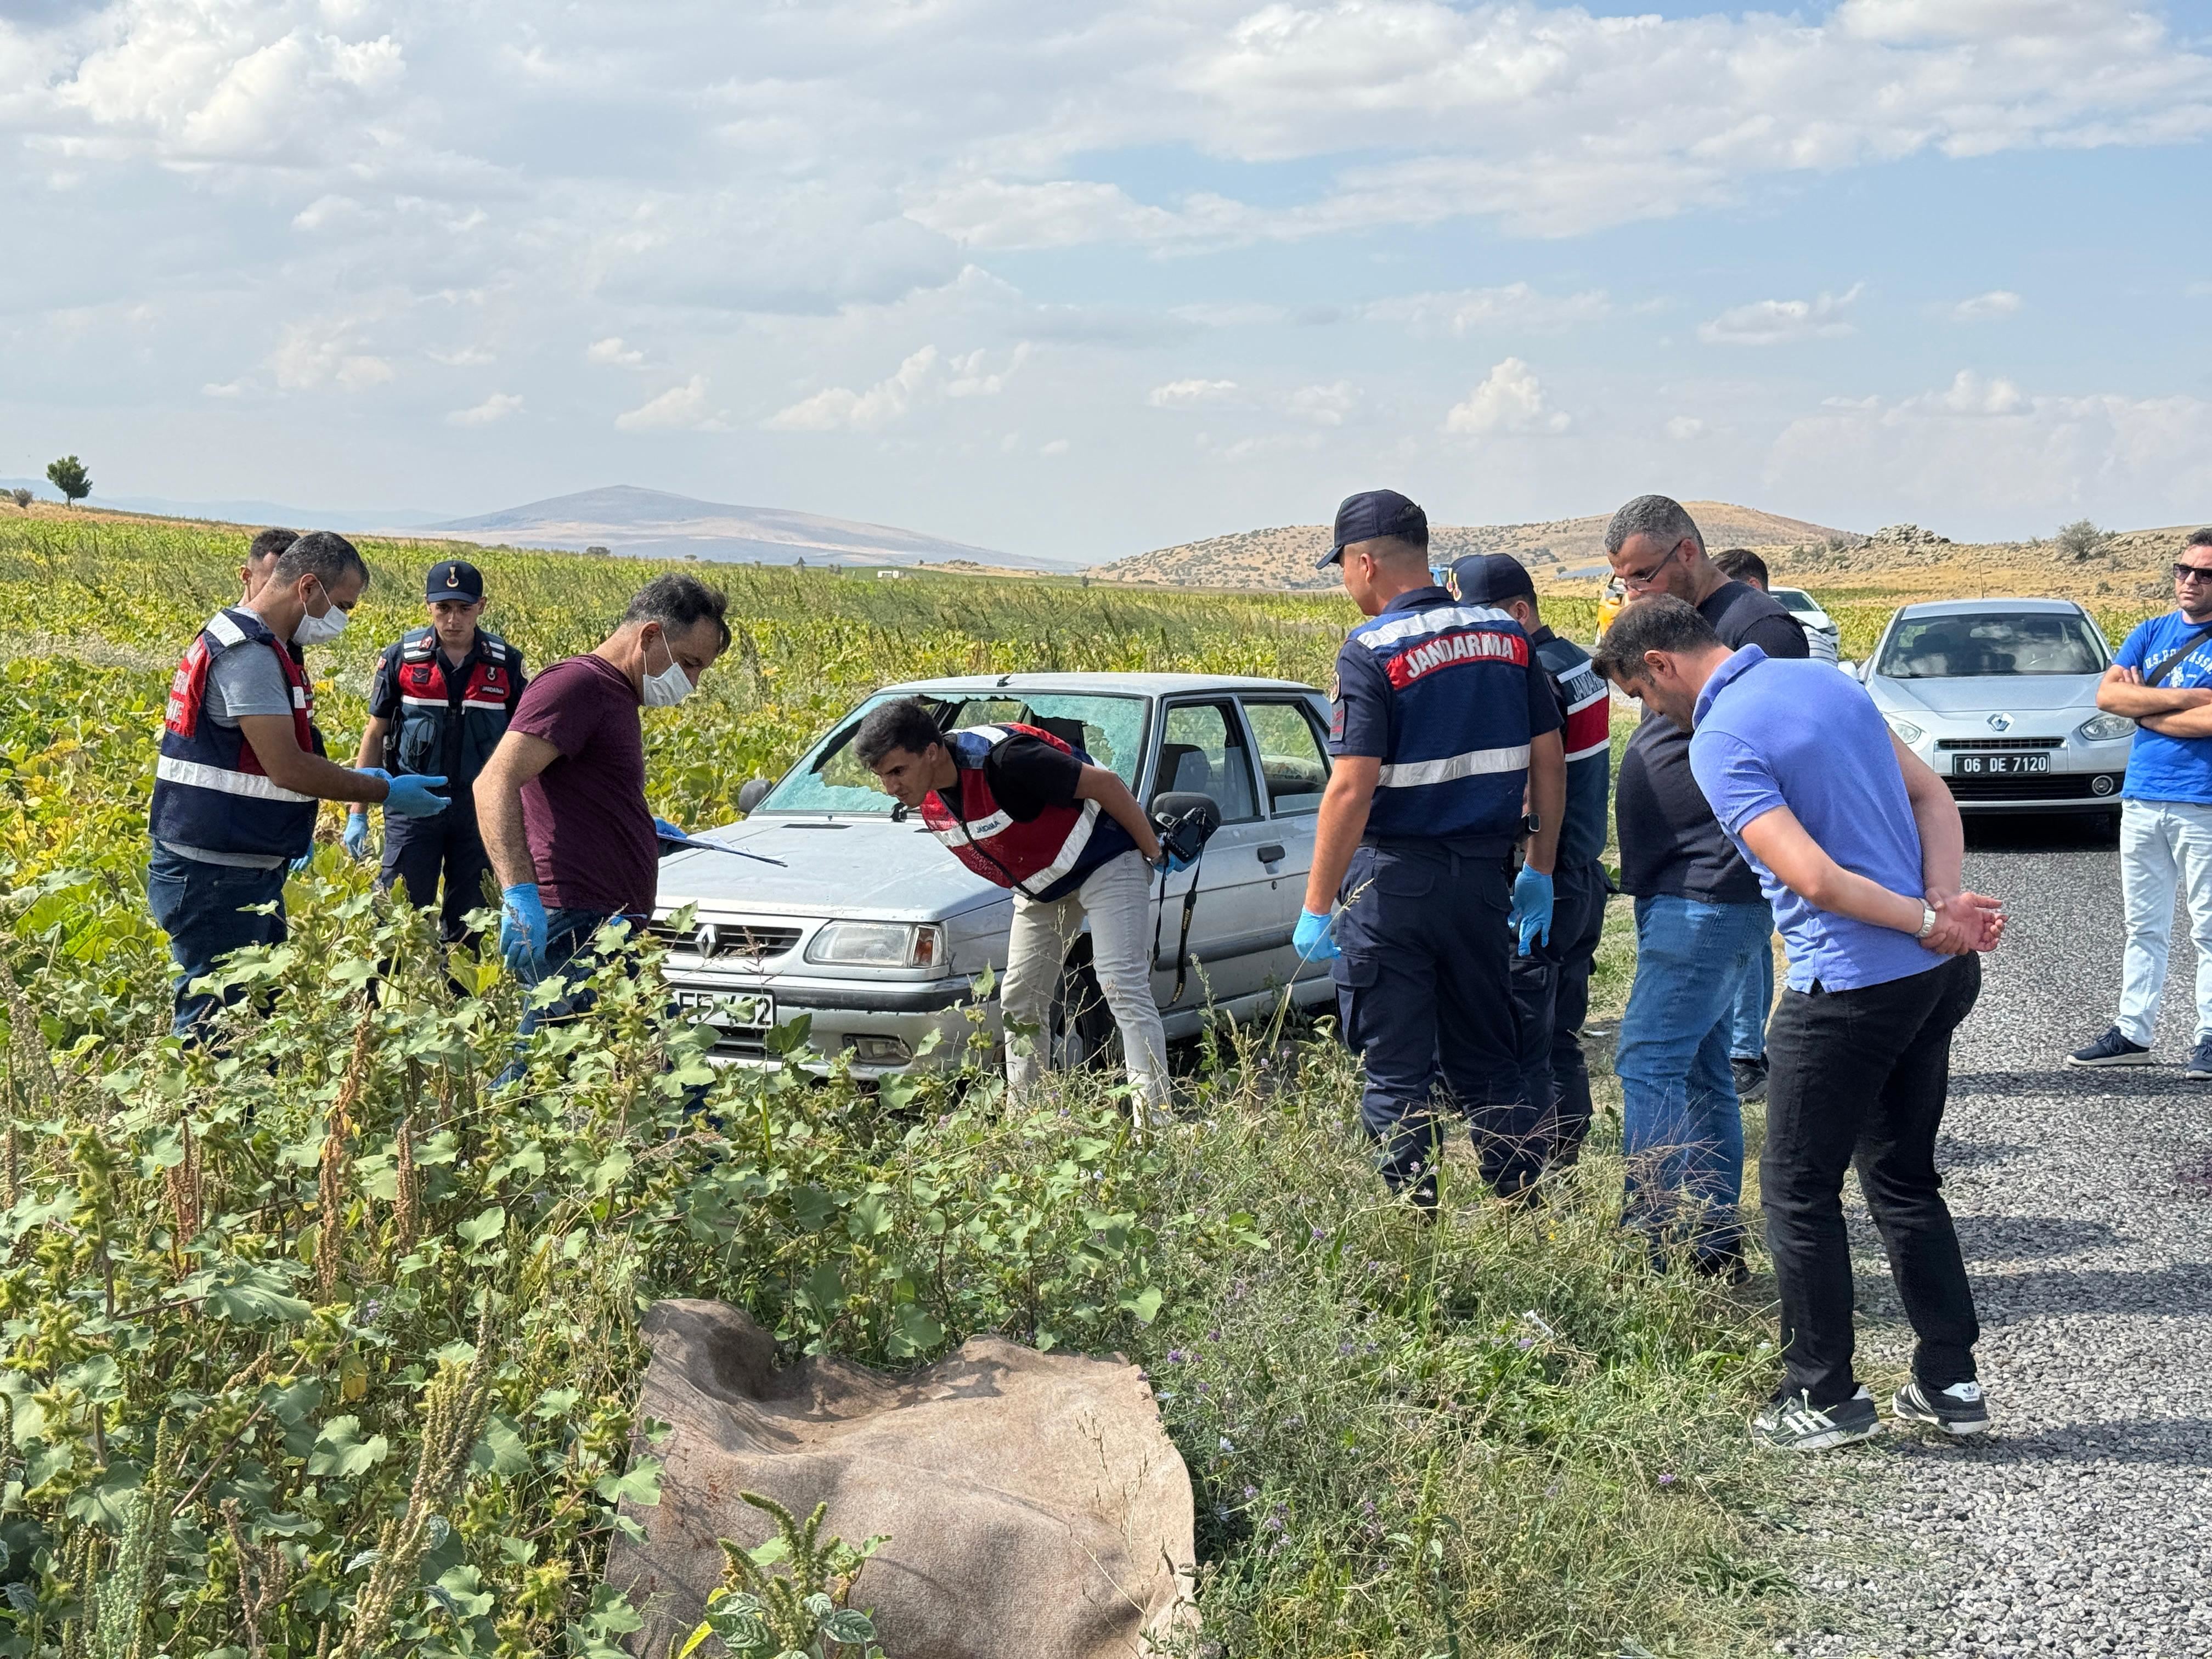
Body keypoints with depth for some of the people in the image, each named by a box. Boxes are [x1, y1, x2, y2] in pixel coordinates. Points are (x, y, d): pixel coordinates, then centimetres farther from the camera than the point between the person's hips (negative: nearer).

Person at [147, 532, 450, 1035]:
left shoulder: (253, 644, 14)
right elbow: (286, 768, -23)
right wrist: (386, 792, -12)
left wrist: (352, 780, 13)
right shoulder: (249, 653, -19)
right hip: (215, 877, -11)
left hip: (244, 871, 11)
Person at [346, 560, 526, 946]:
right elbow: (375, 735, 5)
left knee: (468, 927, 8)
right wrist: (358, 814, 1)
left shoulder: (506, 663, 1)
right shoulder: (402, 657, -1)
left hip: (480, 810, 1)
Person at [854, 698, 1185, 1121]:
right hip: (1041, 885, 8)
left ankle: (1154, 1117, -21)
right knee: (1019, 1002, 7)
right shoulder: (926, 799, -10)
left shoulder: (1003, 760, -34)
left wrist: (1155, 853, -15)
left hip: (1106, 861, -8)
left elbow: (1104, 784, -24)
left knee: (1123, 986, -18)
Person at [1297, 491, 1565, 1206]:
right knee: (1488, 1061, 17)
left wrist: (1316, 908, -14)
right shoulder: (1506, 635, 5)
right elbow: (1549, 764, 8)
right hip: (1483, 875, 6)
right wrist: (1539, 872, 16)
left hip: (1394, 880, -6)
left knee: (1398, 1074, 3)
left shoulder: (1372, 652, -14)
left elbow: (1351, 790, -19)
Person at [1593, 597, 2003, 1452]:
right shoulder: (1828, 681, 11)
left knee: (1799, 1191, 7)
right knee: (1905, 1179, 19)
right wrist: (1945, 905, -5)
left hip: (1851, 987, -8)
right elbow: (1934, 798, 9)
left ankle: (1825, 1396, 14)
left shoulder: (1721, 741, -15)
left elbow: (1814, 878, -24)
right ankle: (1951, 1382, 22)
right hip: (1940, 973, 8)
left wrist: (1931, 921, -13)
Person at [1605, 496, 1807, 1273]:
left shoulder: (1758, 626, -12)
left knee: (1649, 1062, -13)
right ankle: (1714, 1242, 19)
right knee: (1699, 1068, 13)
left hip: (1712, 890, -10)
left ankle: (1658, 1241, -10)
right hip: (1675, 889, 10)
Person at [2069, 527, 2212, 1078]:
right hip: (2142, 799, 5)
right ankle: (2133, 1033, 17)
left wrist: (2143, 706, -6)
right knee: (2144, 927, 12)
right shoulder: (2152, 633, 11)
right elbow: (2107, 694, -2)